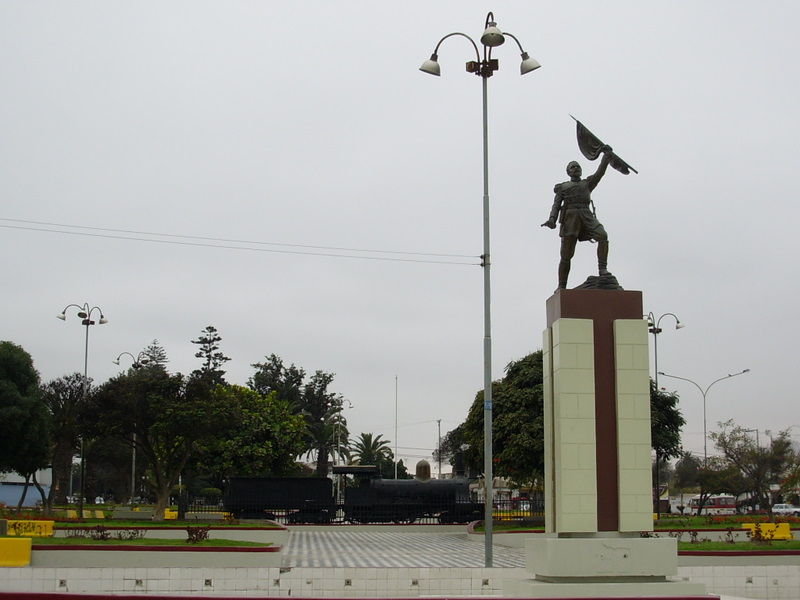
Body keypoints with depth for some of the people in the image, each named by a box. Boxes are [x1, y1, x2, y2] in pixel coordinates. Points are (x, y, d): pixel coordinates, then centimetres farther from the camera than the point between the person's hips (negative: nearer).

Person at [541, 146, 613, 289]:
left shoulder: (588, 183, 25)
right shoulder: (562, 187, 22)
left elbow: (600, 172, 9)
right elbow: (556, 205, 10)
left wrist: (607, 155, -5)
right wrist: (552, 219, -9)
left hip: (586, 216, 1)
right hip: (570, 217, -1)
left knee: (603, 235, -27)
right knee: (566, 255, -6)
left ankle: (602, 269, -27)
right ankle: (561, 287, -3)